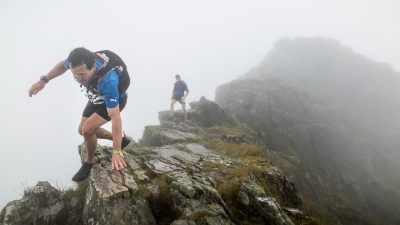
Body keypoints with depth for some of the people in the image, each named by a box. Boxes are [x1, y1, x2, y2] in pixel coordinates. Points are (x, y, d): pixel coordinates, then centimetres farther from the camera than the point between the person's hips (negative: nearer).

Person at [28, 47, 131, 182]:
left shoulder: (107, 81, -47)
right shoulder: (79, 63, -30)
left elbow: (115, 117, -44)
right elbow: (63, 64, -1)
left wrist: (116, 153, -43)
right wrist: (43, 80, -4)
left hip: (114, 100, -7)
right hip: (97, 98, 7)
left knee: (87, 129, -21)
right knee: (83, 130, 14)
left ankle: (88, 162, 8)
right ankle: (121, 140, 30)